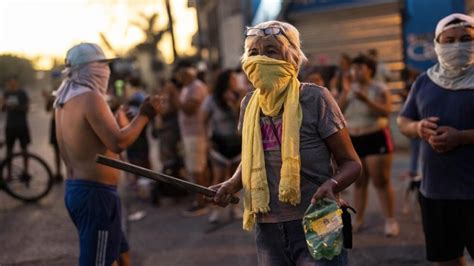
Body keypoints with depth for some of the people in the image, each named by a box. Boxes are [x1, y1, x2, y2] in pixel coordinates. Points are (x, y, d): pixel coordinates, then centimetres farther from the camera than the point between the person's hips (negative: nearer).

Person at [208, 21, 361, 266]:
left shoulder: (314, 99, -11)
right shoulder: (249, 105, 4)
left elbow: (351, 163, -8)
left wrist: (332, 184, -27)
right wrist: (233, 183, 2)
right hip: (268, 230, 5)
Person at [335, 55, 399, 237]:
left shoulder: (379, 89, -4)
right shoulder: (349, 90, 10)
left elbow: (386, 112, -17)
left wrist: (367, 101, -28)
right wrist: (343, 98, -12)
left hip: (376, 139, -5)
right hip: (353, 141, 5)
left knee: (382, 181, -7)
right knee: (359, 183, 10)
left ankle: (390, 221, -3)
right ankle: (358, 220, 16)